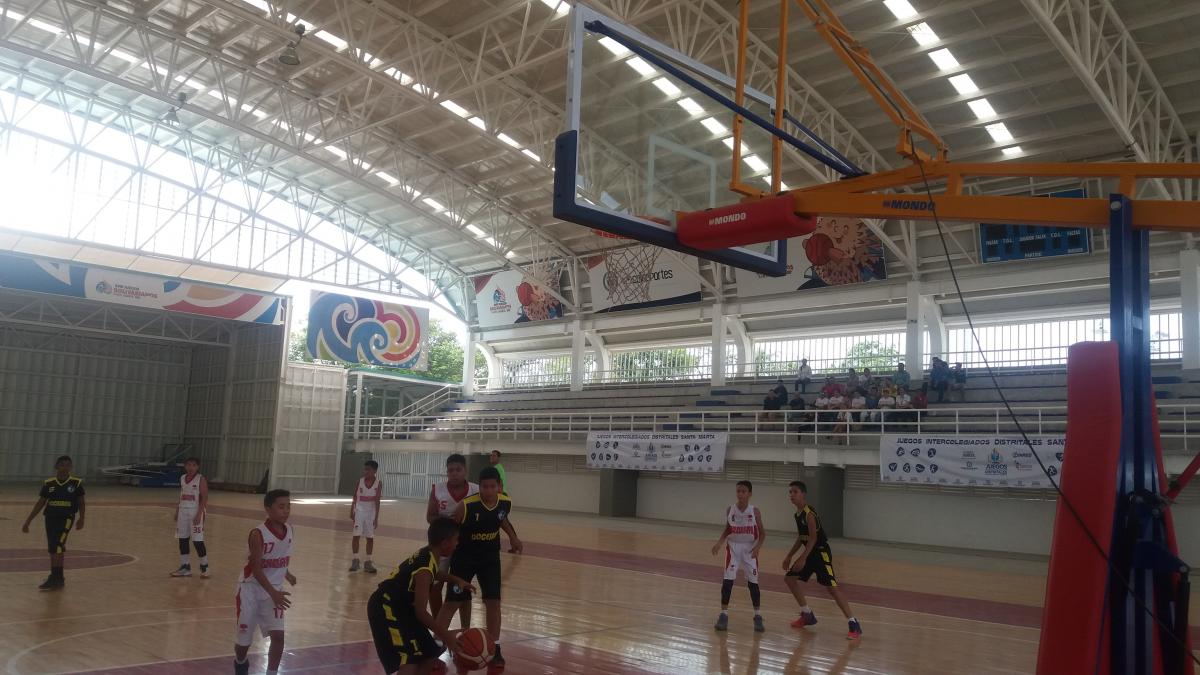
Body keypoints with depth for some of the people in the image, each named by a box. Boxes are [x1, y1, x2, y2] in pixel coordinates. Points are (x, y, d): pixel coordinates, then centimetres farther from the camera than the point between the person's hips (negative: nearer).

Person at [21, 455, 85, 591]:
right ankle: (59, 578, 20)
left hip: (66, 518, -4)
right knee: (52, 549, 7)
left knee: (57, 546, -15)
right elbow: (40, 503, 8)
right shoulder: (48, 483, 3)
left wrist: (81, 519, -7)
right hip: (50, 518, 4)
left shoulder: (76, 483, -3)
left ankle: (54, 578, -9)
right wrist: (28, 521, 7)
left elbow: (81, 503, 3)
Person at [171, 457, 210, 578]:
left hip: (195, 511, -6)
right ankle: (185, 568, 19)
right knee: (182, 540, 9)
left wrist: (199, 514, -19)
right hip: (183, 511, 6)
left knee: (198, 541, -6)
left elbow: (204, 498, -12)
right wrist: (177, 511, 12)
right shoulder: (182, 478, 10)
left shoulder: (201, 479, -8)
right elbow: (181, 496, 18)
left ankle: (204, 568, 6)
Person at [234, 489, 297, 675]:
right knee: (244, 639, 10)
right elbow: (256, 569, -24)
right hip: (251, 590, -4)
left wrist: (285, 574, 21)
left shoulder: (290, 531, -6)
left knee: (278, 635, -9)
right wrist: (273, 593, -29)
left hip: (274, 590, 4)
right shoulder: (258, 534, -24)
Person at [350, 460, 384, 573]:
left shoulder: (378, 483, -8)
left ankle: (368, 562, 13)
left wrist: (376, 517, -13)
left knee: (370, 538, 5)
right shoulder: (360, 481, -3)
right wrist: (352, 512, 1)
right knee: (356, 535, -6)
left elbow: (377, 501, -10)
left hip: (371, 513, -1)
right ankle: (355, 560, 4)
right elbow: (355, 498, 4)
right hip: (359, 512, 1)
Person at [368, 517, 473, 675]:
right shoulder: (425, 570, -28)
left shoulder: (427, 553, 0)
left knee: (428, 658, 15)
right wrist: (446, 636, -23)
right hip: (386, 609, -10)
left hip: (401, 607, 10)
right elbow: (421, 612, -28)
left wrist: (455, 580, 19)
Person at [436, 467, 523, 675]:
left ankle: (494, 651, 17)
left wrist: (513, 538, 10)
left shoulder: (506, 502, -13)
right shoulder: (467, 506, -28)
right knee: (452, 602, 1)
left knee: (493, 602, 3)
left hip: (490, 558, 4)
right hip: (464, 557, -4)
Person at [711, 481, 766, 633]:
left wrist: (758, 546, -18)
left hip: (750, 549, -1)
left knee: (753, 582, 3)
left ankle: (758, 616, 17)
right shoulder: (730, 509, -4)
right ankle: (724, 615, 2)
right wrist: (719, 543, -5)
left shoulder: (754, 511, -8)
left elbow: (762, 532, -2)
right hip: (733, 547, 1)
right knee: (727, 580, -7)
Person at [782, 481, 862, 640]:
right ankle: (808, 615, 22)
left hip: (821, 552, -10)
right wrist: (789, 556, 19)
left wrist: (803, 558, -25)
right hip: (810, 552, 10)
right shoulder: (798, 514, 9)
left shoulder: (809, 513, -19)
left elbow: (813, 538, -22)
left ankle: (854, 625, -12)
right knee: (789, 578, 11)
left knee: (831, 587, -15)